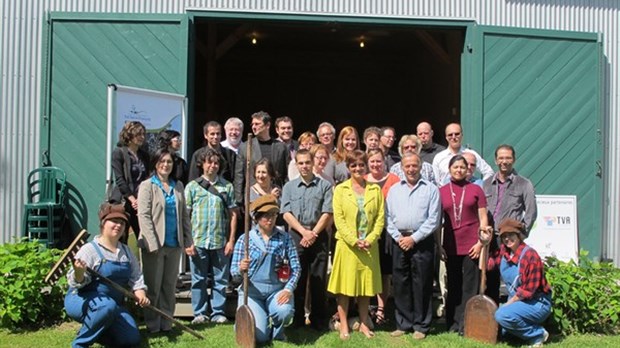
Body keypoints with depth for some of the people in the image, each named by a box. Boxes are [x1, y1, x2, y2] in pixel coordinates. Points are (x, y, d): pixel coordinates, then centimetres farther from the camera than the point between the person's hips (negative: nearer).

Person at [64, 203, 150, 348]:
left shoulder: (126, 251, 8)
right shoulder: (90, 249, -14)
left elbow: (136, 277, 11)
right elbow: (77, 282, -21)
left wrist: (140, 293, -7)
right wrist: (79, 273, -43)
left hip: (112, 304, 7)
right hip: (82, 300, -7)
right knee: (107, 306, -40)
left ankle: (95, 331, 22)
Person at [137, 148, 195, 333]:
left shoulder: (178, 186, 12)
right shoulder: (147, 185, -2)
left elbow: (185, 215, 12)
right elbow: (143, 215, -10)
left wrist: (188, 241, 5)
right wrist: (153, 244, -17)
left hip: (174, 244, 5)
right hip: (155, 244, -4)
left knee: (169, 286, 9)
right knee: (153, 286, 3)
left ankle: (166, 323, 18)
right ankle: (152, 324, 12)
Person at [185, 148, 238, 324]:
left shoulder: (227, 186, 7)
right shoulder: (192, 186, 6)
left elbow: (233, 214, 7)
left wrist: (231, 240, 1)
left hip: (220, 241, 1)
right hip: (198, 241, 0)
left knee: (220, 279, 6)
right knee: (198, 280, 6)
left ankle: (218, 312, 15)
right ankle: (200, 313, 16)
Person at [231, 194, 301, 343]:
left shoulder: (284, 238, 2)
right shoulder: (245, 239, -1)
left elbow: (296, 267, 0)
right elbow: (234, 272, -2)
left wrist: (289, 289, -15)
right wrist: (241, 269, -26)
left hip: (277, 290, 1)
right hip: (252, 291, -1)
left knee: (285, 311, -32)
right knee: (260, 336, -15)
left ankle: (277, 332, 6)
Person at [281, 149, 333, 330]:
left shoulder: (324, 185, 3)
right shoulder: (289, 187, 8)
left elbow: (327, 214, -3)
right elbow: (286, 213, 0)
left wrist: (313, 234, -10)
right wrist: (304, 232, -10)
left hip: (318, 236, -1)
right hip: (296, 236, 1)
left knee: (318, 279, 2)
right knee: (297, 277, 5)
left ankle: (319, 320, 11)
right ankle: (297, 319, 14)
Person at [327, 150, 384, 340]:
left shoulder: (375, 189, 6)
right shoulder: (340, 189, 1)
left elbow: (380, 218, 2)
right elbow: (339, 219, -5)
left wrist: (370, 239, -11)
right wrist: (354, 241, -14)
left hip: (369, 245, 2)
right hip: (347, 244, -2)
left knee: (366, 283, 9)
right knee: (344, 285, 1)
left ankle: (363, 323, 20)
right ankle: (344, 326, 9)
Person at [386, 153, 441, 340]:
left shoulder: (431, 189, 1)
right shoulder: (394, 189, 12)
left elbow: (434, 219, -5)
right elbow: (388, 217, 8)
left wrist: (414, 238, -9)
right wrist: (398, 237, -4)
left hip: (422, 241, -3)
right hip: (399, 241, 3)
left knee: (421, 284, 0)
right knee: (400, 284, 6)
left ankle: (421, 326, 9)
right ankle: (403, 324, 16)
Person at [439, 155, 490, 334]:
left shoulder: (475, 189, 3)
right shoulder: (441, 191, 7)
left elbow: (483, 218, 2)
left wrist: (480, 242, -6)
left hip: (471, 246, -2)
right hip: (451, 246, 2)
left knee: (470, 287, 0)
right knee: (453, 286, 10)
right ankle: (453, 323, 17)